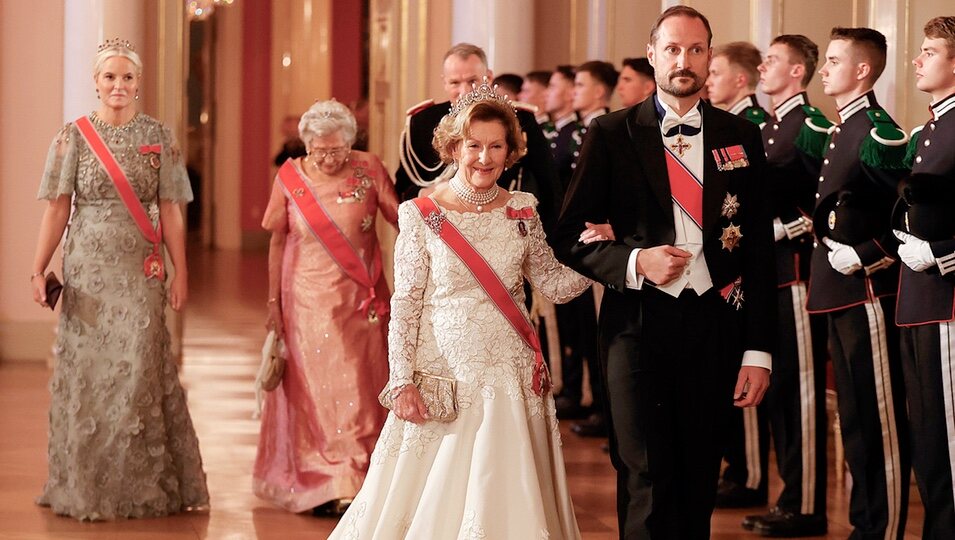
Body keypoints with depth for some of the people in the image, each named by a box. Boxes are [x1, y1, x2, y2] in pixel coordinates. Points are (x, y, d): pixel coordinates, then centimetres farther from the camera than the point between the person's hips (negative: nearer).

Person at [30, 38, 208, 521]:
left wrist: (180, 273, -1)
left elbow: (170, 212, 4)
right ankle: (87, 487, 13)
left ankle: (142, 486, 7)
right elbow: (57, 209, 1)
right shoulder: (74, 136, 2)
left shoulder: (158, 137, 4)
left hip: (140, 272, 0)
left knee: (139, 372, -3)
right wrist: (38, 268, -6)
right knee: (86, 370, 3)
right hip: (87, 271, 0)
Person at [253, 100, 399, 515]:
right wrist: (274, 301, 5)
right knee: (316, 389, 1)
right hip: (310, 301, 0)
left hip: (362, 300, 1)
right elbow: (277, 241, 4)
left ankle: (364, 475, 17)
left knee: (362, 386, 5)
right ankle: (324, 484, 6)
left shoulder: (369, 170, -5)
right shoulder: (290, 178, -3)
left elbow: (402, 220, -3)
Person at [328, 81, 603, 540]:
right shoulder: (422, 215, -4)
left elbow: (555, 284, 4)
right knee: (434, 499, 2)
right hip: (442, 376, -2)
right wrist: (402, 382, -10)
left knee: (504, 499, 6)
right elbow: (404, 305, -4)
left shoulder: (522, 210, 4)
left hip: (511, 380, 3)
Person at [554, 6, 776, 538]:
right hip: (638, 327, -2)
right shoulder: (612, 135, 1)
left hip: (714, 328, 2)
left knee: (699, 486, 9)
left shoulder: (741, 137, 6)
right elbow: (571, 238, 3)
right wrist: (634, 262, -15)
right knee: (647, 489, -4)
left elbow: (759, 250, 6)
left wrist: (758, 351, 1)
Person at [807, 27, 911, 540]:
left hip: (867, 287, -10)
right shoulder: (839, 131, 14)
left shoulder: (877, 131, -15)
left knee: (880, 416, -2)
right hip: (839, 288, 10)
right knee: (853, 414, 16)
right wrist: (828, 245, 9)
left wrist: (869, 256, -20)